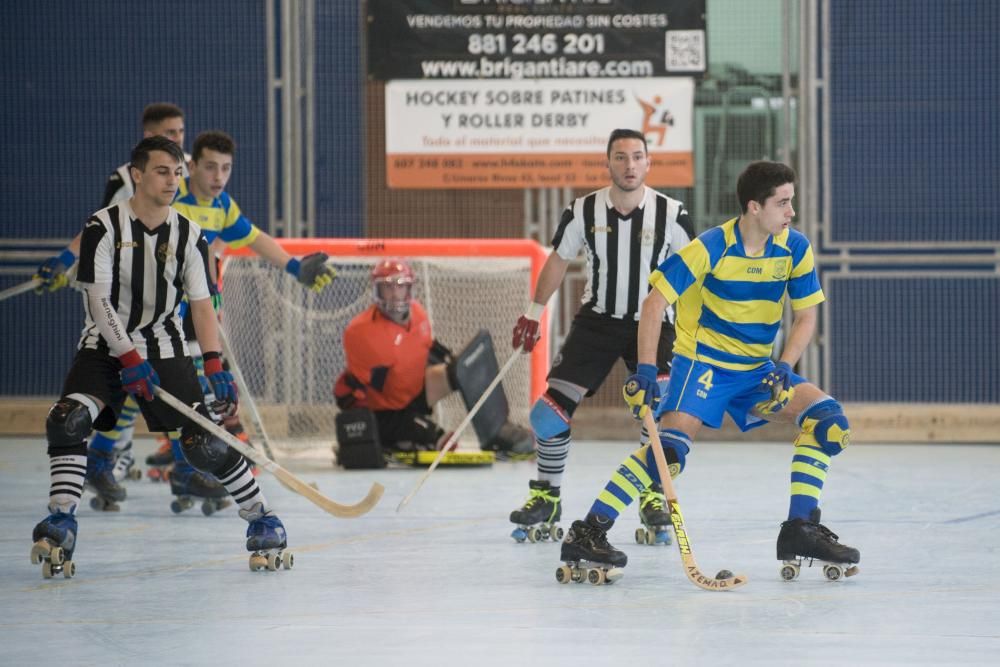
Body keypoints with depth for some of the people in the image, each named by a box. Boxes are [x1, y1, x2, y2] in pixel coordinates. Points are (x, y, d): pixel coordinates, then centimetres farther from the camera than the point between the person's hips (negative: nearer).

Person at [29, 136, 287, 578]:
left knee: (204, 441, -11)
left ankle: (260, 516, 6)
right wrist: (129, 360, -24)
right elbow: (99, 300, -15)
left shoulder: (188, 236, 0)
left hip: (163, 350, 1)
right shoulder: (104, 227, -10)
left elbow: (201, 305, -1)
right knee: (67, 421, -25)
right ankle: (61, 523, -18)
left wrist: (215, 368, -14)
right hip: (105, 345, -1)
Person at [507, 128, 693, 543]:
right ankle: (547, 499, 13)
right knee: (551, 411, -7)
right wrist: (533, 315, 9)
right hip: (597, 320, 2)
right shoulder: (584, 212, -8)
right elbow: (558, 261, 7)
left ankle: (653, 500, 0)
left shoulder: (672, 214, -12)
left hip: (652, 323, -2)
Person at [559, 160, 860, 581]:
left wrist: (784, 368, -13)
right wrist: (645, 371, -23)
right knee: (671, 446, -25)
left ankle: (801, 530, -3)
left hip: (757, 369, 6)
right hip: (702, 362, -5)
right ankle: (587, 533, -20)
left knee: (828, 422, -10)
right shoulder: (711, 248, -18)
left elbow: (806, 315, 3)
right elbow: (656, 302, -17)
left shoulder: (795, 248, -4)